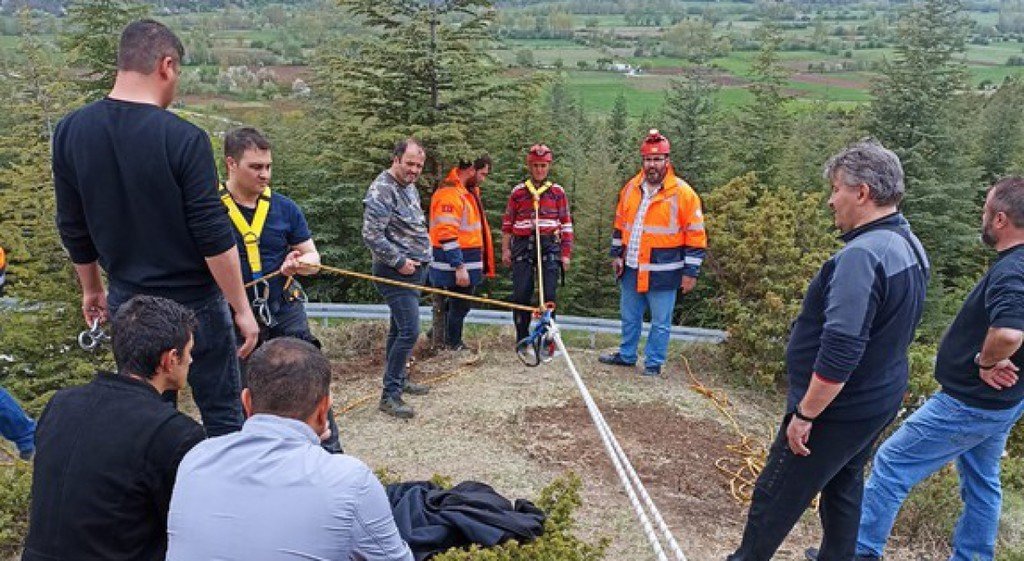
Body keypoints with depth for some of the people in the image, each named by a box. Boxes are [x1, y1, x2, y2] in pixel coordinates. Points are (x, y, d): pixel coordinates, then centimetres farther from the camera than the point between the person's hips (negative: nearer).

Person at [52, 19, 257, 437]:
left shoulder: (70, 132, -2)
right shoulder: (184, 138, -18)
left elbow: (73, 229, 7)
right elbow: (214, 237, -18)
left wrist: (91, 289, 21)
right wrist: (242, 308, -9)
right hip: (193, 305, -5)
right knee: (223, 419, 8)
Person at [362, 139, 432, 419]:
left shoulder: (410, 187, 14)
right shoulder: (381, 191, -16)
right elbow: (371, 236, -22)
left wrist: (420, 259, 15)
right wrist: (399, 262, -18)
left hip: (414, 270, 10)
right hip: (396, 272, -10)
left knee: (399, 328, 18)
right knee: (409, 331, -14)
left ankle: (399, 379, 30)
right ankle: (390, 395, -7)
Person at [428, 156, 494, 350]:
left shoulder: (469, 191, 16)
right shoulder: (450, 193, -18)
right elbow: (446, 235, -24)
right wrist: (459, 267, -25)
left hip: (466, 262, 10)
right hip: (455, 263, -10)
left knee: (459, 305, 18)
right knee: (459, 306, 0)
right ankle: (453, 347, 13)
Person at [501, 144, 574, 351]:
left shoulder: (557, 191, 8)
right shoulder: (518, 191, 10)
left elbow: (566, 224, 8)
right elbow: (507, 222, 14)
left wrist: (566, 254, 4)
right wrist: (505, 249, 8)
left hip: (550, 245, -1)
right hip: (523, 246, 1)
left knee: (549, 295, -6)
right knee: (521, 294, -1)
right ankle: (522, 340, 12)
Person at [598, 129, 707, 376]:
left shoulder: (683, 193, -9)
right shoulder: (631, 188, 6)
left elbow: (696, 235, -8)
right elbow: (620, 224, 17)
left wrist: (690, 272, -9)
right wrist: (617, 254, 14)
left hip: (663, 272, -5)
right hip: (631, 269, 5)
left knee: (660, 322, 5)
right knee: (629, 317, 18)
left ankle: (653, 363, 19)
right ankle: (626, 355, 34)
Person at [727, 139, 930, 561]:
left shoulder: (862, 256, -27)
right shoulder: (909, 246, 5)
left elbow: (840, 351, -31)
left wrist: (804, 414, -22)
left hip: (839, 410, -9)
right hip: (881, 400, 10)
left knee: (775, 497, 6)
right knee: (843, 487, 24)